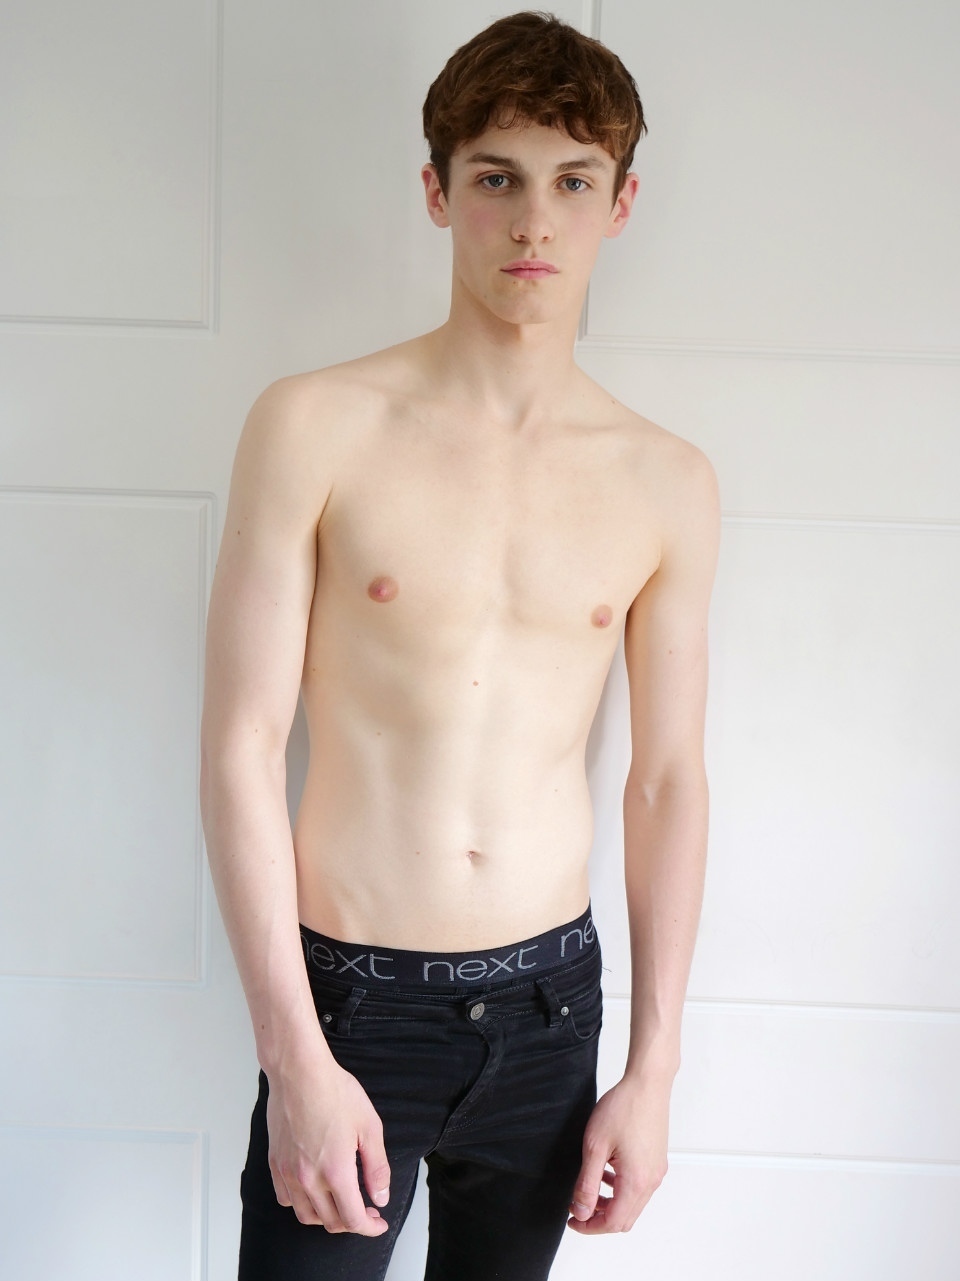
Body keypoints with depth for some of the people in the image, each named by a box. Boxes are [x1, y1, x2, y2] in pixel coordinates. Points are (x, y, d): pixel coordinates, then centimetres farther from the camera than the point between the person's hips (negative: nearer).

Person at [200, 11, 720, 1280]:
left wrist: (653, 1068, 4)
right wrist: (294, 1055, -12)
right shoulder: (316, 428, -9)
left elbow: (668, 779, 4)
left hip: (548, 996, 3)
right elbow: (241, 748, -10)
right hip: (349, 992, -3)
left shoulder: (668, 483, 0)